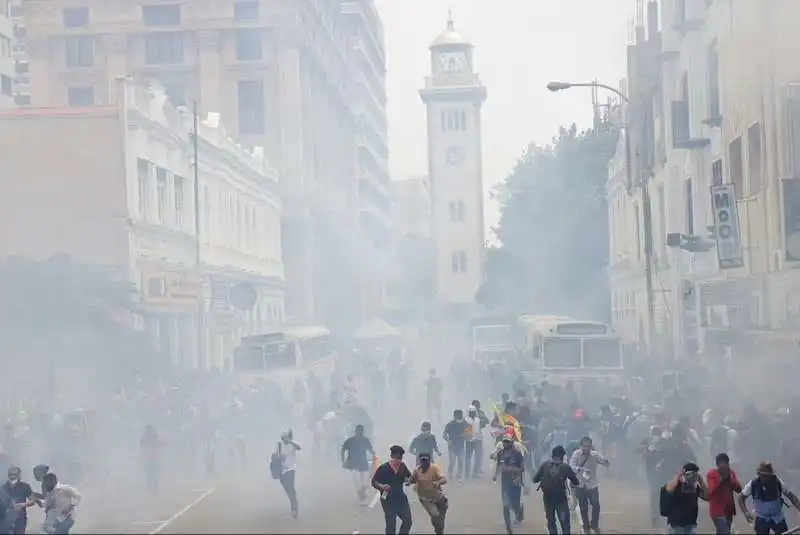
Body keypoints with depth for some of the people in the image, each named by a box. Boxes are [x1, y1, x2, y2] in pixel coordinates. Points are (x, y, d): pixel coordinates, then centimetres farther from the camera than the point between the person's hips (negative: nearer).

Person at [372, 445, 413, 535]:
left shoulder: (402, 466, 1)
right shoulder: (383, 468, -13)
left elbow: (409, 476, 16)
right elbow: (374, 482, -8)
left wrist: (409, 480, -7)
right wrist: (382, 486, -26)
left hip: (401, 498, 5)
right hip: (388, 500, -5)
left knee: (407, 521, 5)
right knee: (391, 524, 0)